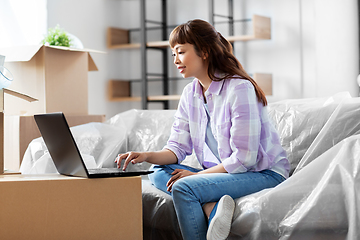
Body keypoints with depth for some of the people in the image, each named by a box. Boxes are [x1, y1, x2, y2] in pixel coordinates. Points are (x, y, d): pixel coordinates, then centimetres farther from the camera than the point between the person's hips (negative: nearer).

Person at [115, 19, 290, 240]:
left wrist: (198, 174, -15)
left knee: (183, 187, -25)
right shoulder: (190, 94, 6)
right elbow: (178, 147, 4)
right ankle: (213, 209, -25)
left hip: (265, 174, -8)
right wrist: (147, 156, -15)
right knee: (159, 174, -9)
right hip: (223, 171, 8)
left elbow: (243, 159, -21)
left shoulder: (239, 89, -19)